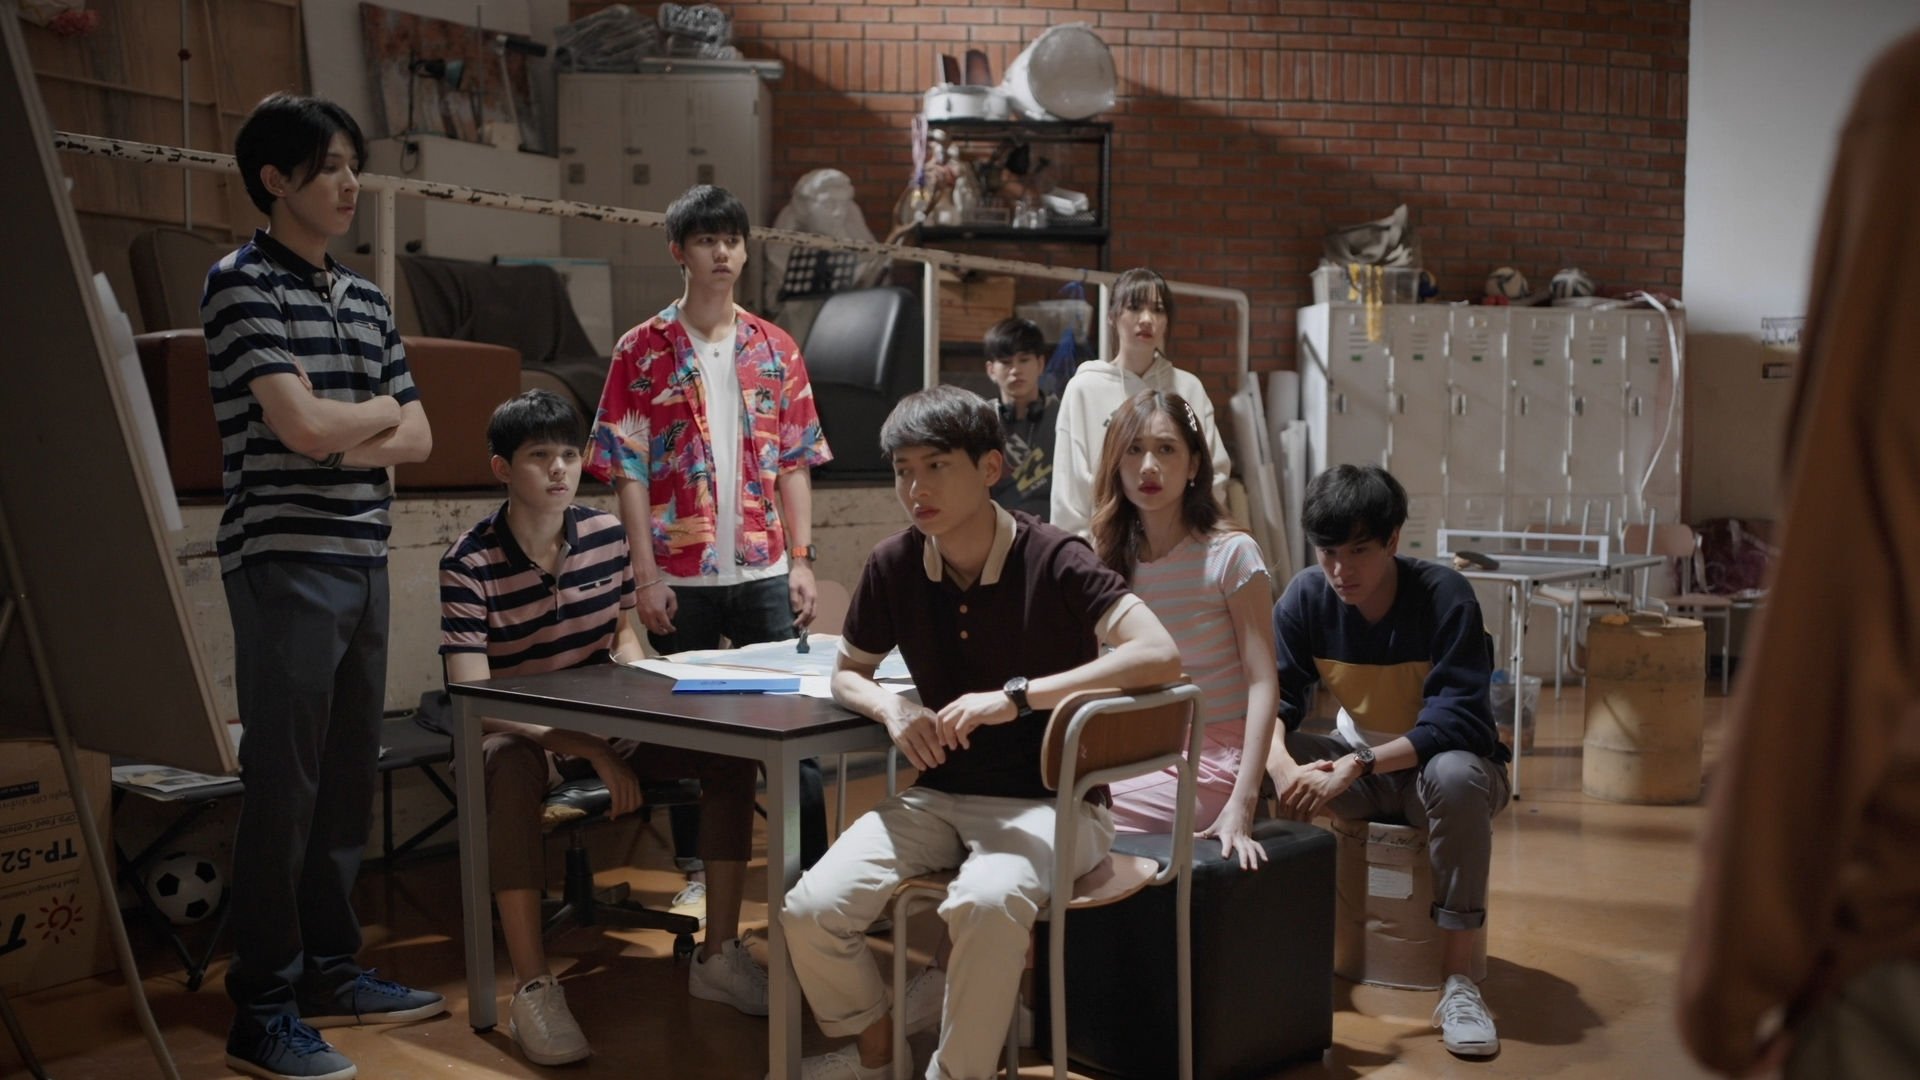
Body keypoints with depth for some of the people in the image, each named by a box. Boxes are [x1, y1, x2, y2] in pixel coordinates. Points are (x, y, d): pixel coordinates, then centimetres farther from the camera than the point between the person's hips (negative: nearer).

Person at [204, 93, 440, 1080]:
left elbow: (417, 438, 12)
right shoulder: (242, 283, -6)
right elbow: (300, 424, -16)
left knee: (347, 779, 12)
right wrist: (382, 409, 2)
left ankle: (329, 971, 25)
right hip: (284, 563, -7)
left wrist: (353, 443, -8)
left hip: (362, 561, 7)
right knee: (282, 787, -4)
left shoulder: (366, 301, 16)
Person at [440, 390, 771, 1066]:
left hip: (603, 720, 5)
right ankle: (533, 990, -34)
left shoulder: (607, 536, -3)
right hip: (516, 729, -5)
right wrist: (592, 753, -29)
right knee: (513, 772, -40)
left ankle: (719, 955, -6)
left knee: (729, 751, -14)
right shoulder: (469, 564, -17)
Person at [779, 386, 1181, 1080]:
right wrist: (892, 708, -10)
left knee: (987, 903, -36)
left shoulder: (1053, 562, -15)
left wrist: (1017, 696, -31)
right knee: (811, 910, -15)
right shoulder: (893, 567, 0)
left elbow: (1161, 657, -27)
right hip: (940, 795, 5)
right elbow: (846, 674, 15)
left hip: (1049, 800, -5)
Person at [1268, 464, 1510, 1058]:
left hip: (1441, 760, -4)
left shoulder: (1444, 595, -23)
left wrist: (1357, 766, -41)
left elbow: (1459, 719, -30)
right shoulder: (1306, 596, -11)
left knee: (1457, 774, -39)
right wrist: (1284, 769, -37)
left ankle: (1458, 981, -27)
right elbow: (1274, 697, -15)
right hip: (1358, 764, 4)